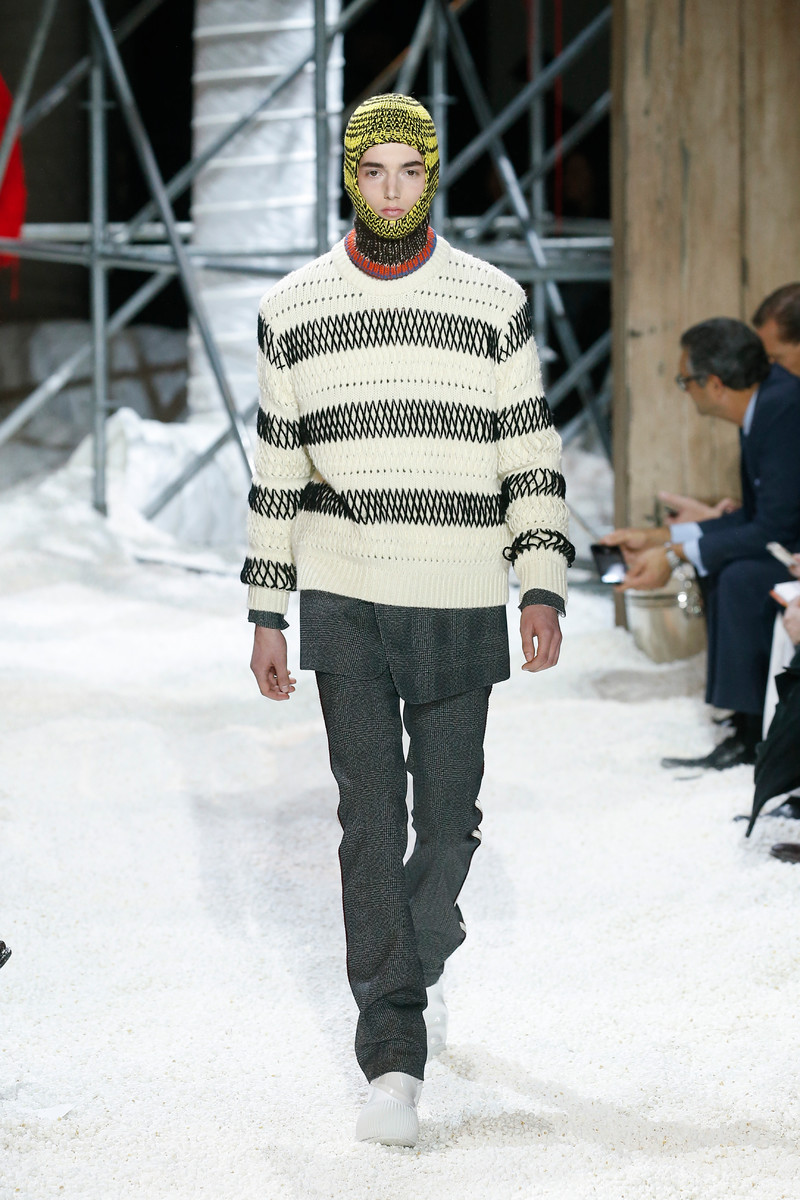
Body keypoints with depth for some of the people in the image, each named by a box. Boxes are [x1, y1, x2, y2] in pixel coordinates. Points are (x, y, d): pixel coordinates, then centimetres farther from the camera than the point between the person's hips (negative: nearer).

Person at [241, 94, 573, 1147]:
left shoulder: (494, 304, 2)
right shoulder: (293, 311, 5)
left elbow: (532, 455, 3)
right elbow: (276, 470, 11)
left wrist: (543, 586, -8)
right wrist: (266, 616, 10)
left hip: (460, 605, 0)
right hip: (344, 602, 0)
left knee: (448, 820, 6)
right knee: (371, 820, -7)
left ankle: (422, 962, 37)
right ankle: (393, 1060, -6)